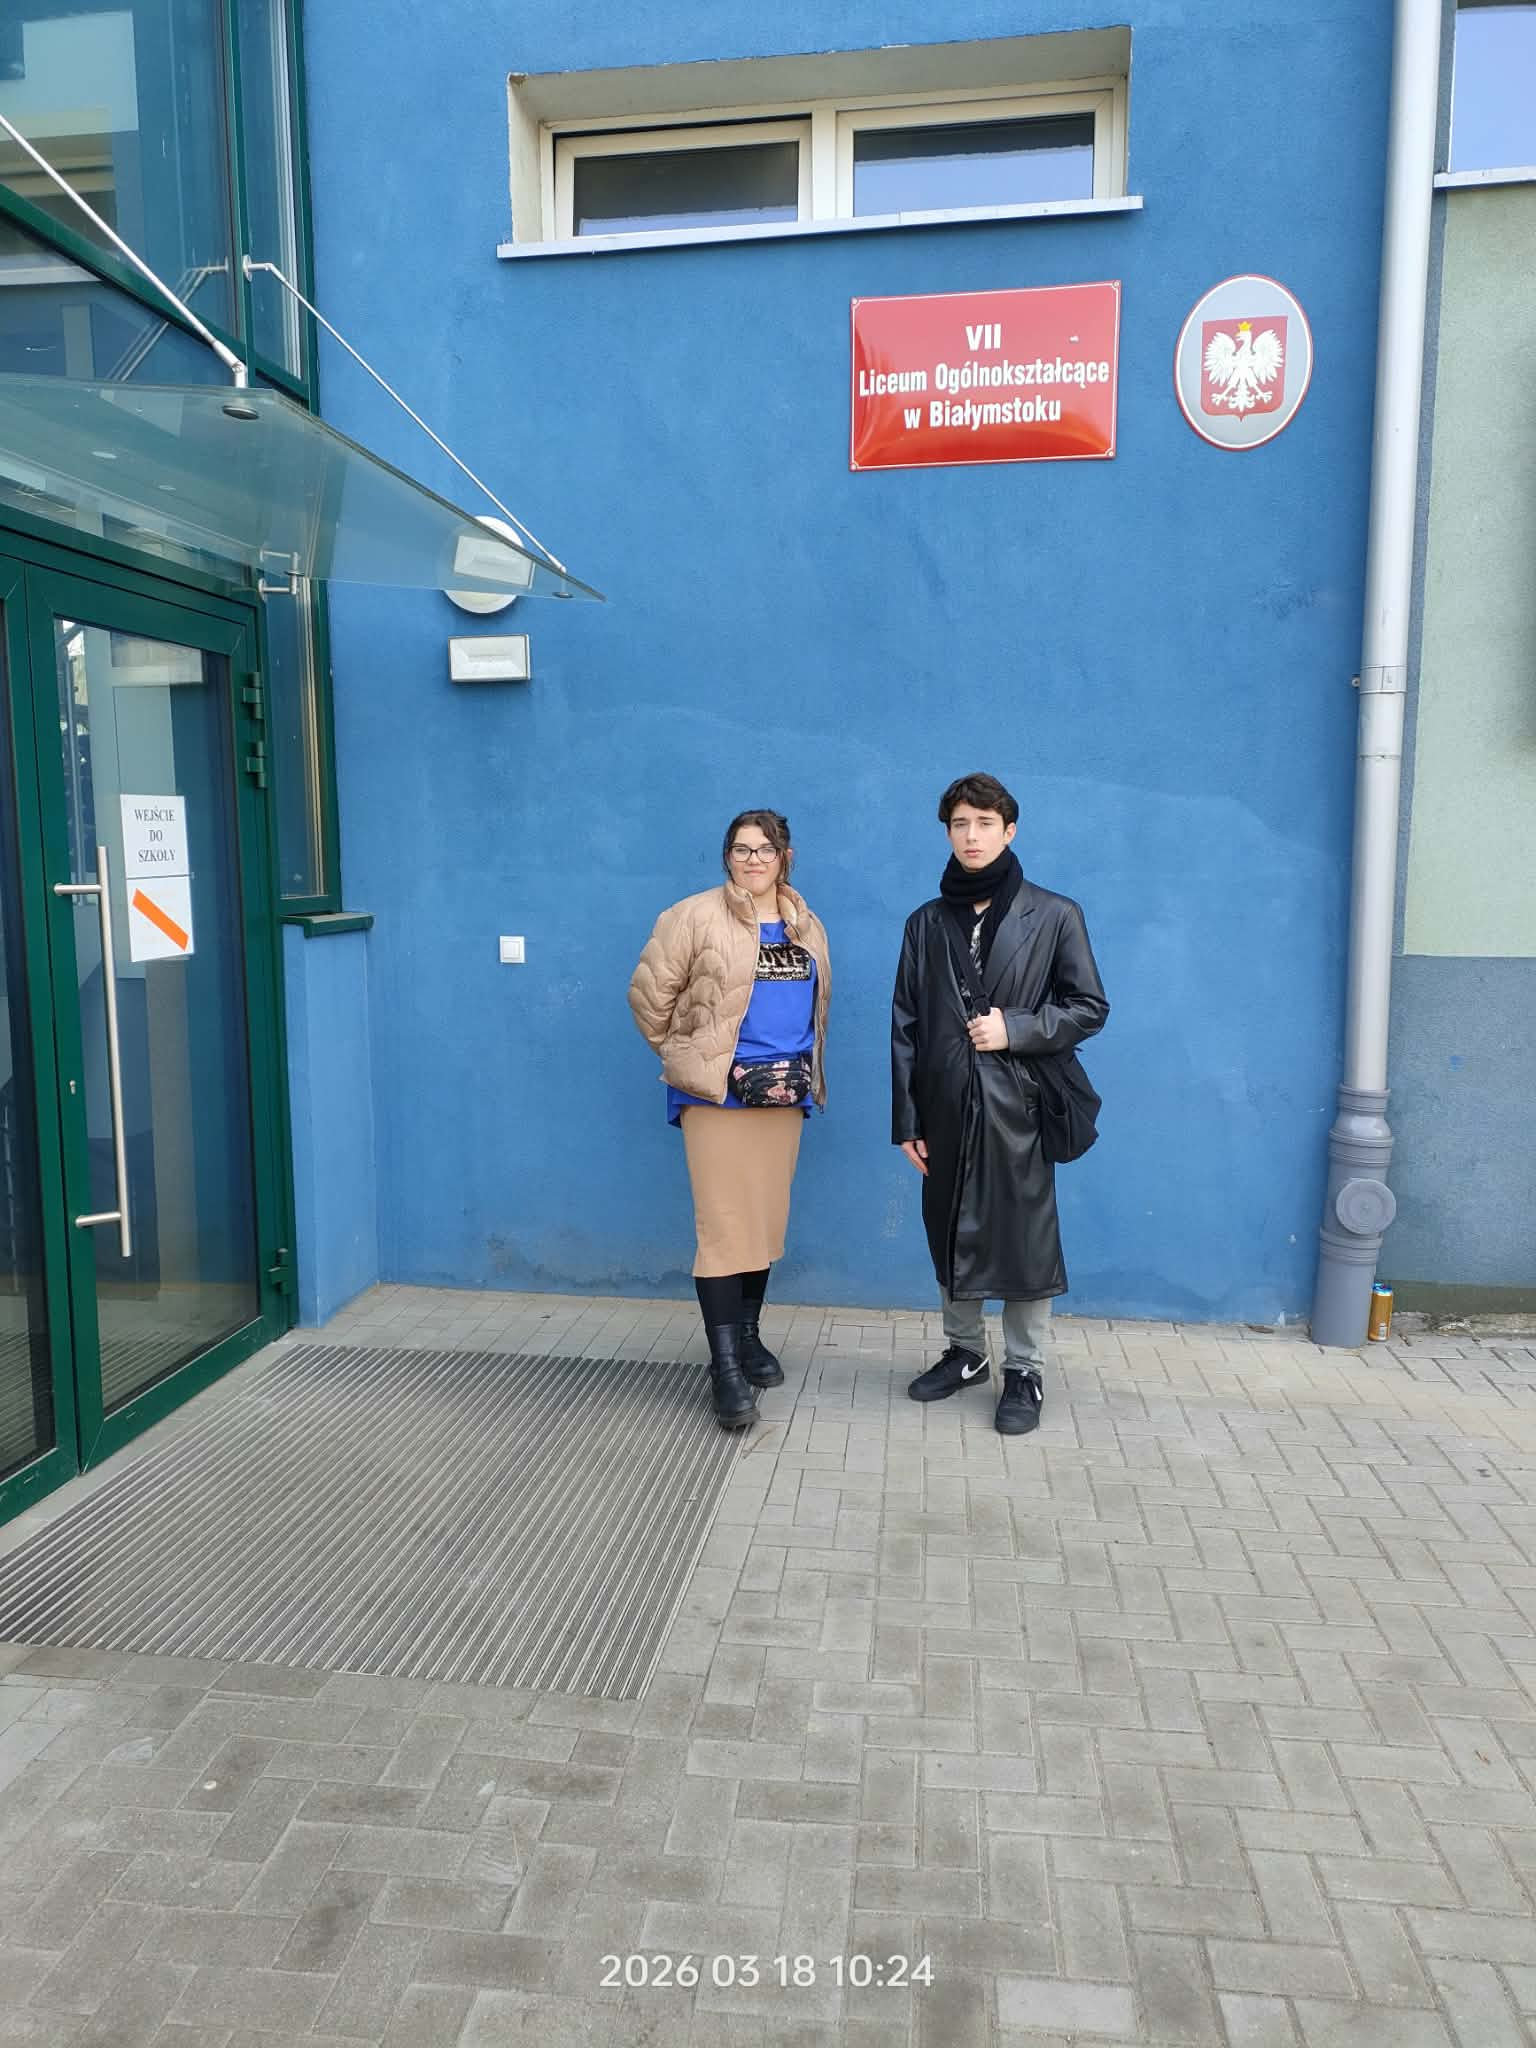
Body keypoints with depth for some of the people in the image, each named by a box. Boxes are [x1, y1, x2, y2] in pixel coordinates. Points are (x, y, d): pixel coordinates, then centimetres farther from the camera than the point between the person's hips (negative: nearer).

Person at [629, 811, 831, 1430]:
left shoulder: (807, 928, 13)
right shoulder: (696, 917, -6)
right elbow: (650, 993, -3)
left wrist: (808, 1072, 15)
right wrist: (682, 1055, 2)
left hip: (782, 1094, 6)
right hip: (717, 1093, -5)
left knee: (767, 1219, 12)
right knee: (725, 1225, -7)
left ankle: (747, 1335, 28)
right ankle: (725, 1363, 0)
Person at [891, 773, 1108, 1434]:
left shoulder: (1054, 916, -1)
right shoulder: (927, 923, 7)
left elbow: (1089, 1007, 2)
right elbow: (905, 1026, 6)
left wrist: (1016, 1029, -14)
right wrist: (906, 1120, 2)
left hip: (1017, 1107, -3)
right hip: (946, 1107, 3)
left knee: (1024, 1241, 3)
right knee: (950, 1235, 13)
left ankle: (1024, 1372, 20)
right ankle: (965, 1353, 32)